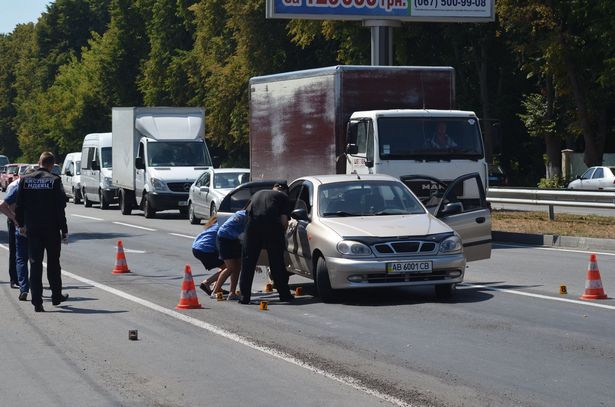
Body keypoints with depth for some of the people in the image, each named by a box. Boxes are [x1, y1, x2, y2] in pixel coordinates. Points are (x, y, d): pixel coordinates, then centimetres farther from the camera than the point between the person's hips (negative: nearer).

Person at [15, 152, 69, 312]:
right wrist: (64, 230, -4)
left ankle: (37, 302, -3)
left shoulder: (25, 180, 0)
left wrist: (21, 224, 17)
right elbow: (60, 208, -9)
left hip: (32, 229, 2)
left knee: (35, 264, 3)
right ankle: (56, 296, 25)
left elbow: (19, 205, 6)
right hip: (51, 229, -2)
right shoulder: (54, 181, -9)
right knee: (53, 263, 14)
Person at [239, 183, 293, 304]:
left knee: (248, 262, 7)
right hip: (272, 226, -3)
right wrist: (282, 235, 22)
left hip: (252, 224, 3)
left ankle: (244, 296, 3)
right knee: (277, 262, 8)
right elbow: (284, 220, 6)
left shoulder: (258, 194, 32)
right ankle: (284, 294, 15)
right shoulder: (283, 197, 18)